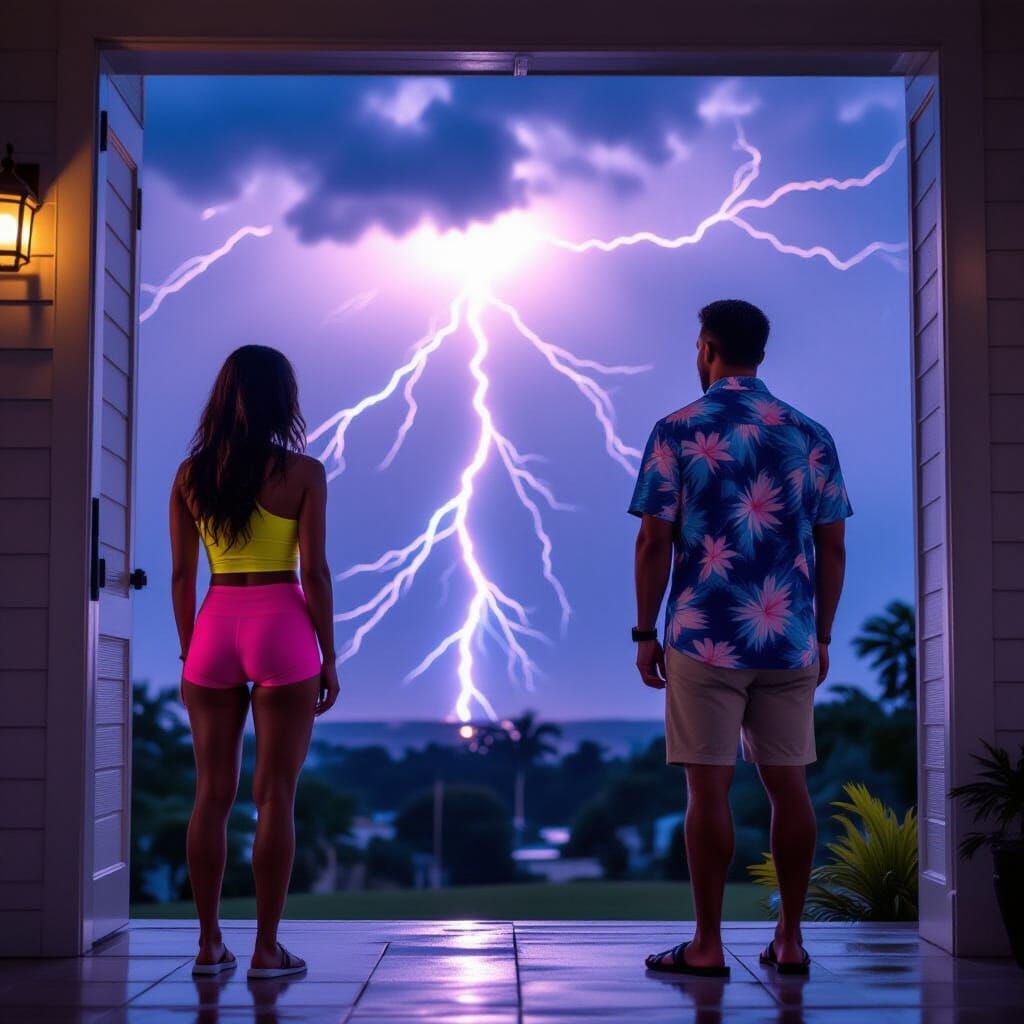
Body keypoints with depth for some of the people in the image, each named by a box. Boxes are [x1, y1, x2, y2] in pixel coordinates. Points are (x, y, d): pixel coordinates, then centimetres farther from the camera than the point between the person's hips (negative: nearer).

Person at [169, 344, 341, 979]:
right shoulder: (302, 473, -4)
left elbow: (182, 574, 6)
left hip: (214, 630, 3)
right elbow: (314, 572, -6)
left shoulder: (192, 473, 5)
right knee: (275, 795, 1)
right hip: (282, 629, -3)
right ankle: (267, 949, 3)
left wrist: (189, 653, 14)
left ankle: (210, 944, 12)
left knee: (213, 793, 9)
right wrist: (329, 657, 1)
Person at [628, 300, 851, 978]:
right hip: (792, 643, 4)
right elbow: (833, 548, 7)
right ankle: (790, 940, 14)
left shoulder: (678, 432, -3)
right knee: (788, 784, 9)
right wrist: (822, 636, 14)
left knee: (709, 787, 0)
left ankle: (707, 946, 5)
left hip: (705, 640, -3)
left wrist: (645, 632, 2)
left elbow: (654, 542, -6)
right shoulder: (812, 436, 7)